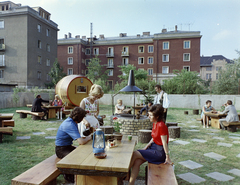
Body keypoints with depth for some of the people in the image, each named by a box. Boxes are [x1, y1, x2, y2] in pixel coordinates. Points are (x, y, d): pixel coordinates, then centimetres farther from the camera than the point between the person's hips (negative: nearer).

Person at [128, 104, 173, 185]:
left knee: (135, 154, -13)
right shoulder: (155, 124, 6)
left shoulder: (161, 126, -22)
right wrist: (146, 147, 5)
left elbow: (164, 143, -19)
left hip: (160, 152, -8)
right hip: (153, 147, 8)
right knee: (137, 162, -10)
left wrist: (167, 158, -13)